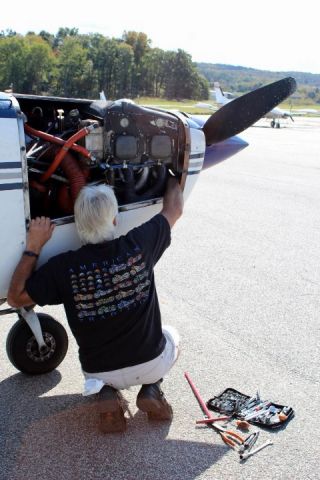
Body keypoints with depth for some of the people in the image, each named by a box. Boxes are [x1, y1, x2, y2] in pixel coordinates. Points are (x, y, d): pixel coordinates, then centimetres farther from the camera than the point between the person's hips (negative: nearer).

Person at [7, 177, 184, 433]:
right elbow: (174, 209, 1)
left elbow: (16, 297, -6)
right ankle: (151, 390, 10)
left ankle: (107, 393, 9)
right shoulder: (138, 245, -18)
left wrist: (33, 246, -8)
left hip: (99, 372, 1)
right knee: (171, 335, 33)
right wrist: (174, 178, 20)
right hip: (151, 364, -1)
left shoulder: (65, 266, -20)